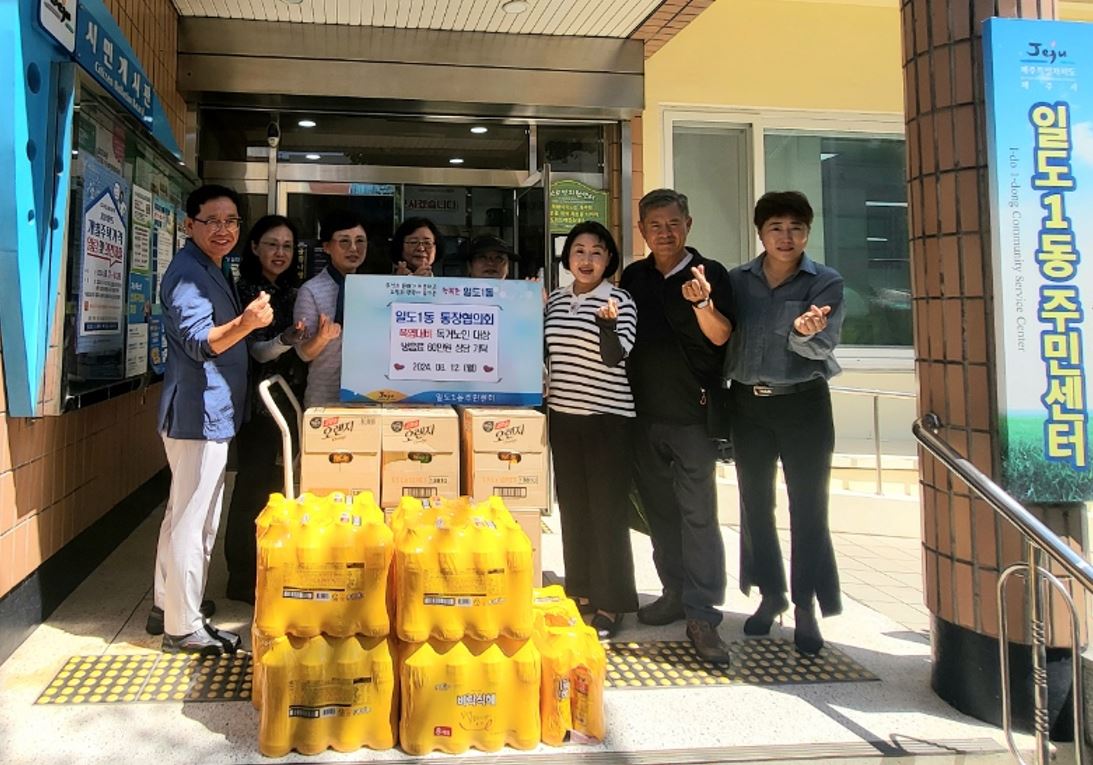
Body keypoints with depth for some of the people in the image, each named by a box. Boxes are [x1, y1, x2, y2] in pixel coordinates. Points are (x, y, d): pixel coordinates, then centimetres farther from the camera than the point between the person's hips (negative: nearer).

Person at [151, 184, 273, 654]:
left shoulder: (209, 272, 16)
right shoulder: (188, 273, -15)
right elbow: (198, 342, -27)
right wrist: (245, 323, -43)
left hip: (210, 411, 11)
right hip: (199, 411, -11)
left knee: (186, 515, 19)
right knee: (192, 520, -5)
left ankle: (166, 607, 32)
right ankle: (184, 627, 4)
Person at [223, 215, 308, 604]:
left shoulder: (292, 293, 13)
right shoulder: (245, 291, -7)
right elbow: (258, 351, -15)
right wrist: (285, 340, -33)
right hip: (258, 400, -7)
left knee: (274, 485, 11)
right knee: (254, 484, -3)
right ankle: (243, 579, 9)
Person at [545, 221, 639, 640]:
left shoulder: (619, 300, -6)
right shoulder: (555, 299, 10)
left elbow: (615, 356, -17)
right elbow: (543, 351, 19)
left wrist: (608, 322, -35)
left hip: (608, 417, -6)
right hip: (564, 414, 6)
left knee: (607, 510, -3)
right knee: (572, 506, 11)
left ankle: (609, 604, 6)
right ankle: (580, 593, 23)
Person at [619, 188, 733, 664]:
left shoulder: (710, 273, -3)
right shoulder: (633, 277, 11)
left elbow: (721, 337, -14)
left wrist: (703, 304, -30)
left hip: (692, 414, -5)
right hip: (645, 412, 5)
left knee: (698, 513, -8)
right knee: (659, 510, 13)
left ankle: (702, 616, -5)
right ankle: (675, 594, 26)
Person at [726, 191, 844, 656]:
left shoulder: (825, 282, -3)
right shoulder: (738, 281, 6)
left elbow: (823, 344, -16)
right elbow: (720, 337, 6)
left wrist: (806, 332, -36)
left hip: (802, 404, -3)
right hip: (748, 404, 3)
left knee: (808, 507, -2)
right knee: (755, 503, 10)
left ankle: (805, 608, 10)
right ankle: (770, 595, 26)